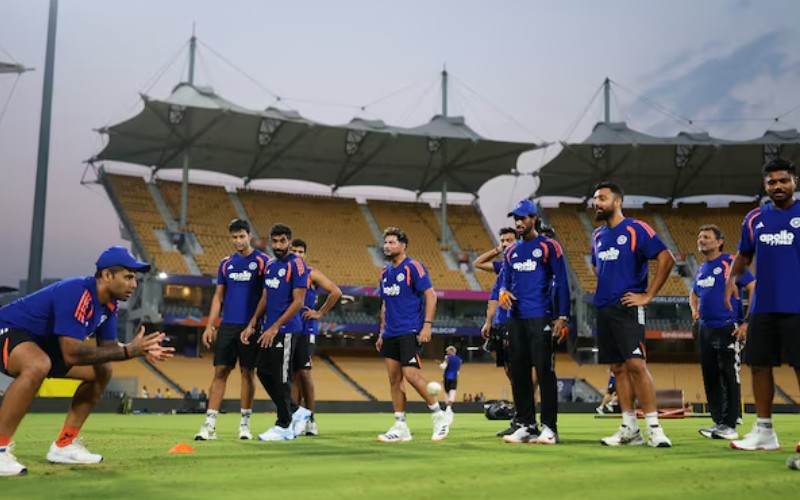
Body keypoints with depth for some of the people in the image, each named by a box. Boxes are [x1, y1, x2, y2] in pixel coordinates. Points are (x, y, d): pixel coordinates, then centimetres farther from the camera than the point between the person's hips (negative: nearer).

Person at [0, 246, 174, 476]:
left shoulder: (109, 302, -3)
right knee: (38, 365, -40)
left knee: (102, 371, 7)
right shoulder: (77, 293, -32)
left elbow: (108, 347, 4)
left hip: (43, 342, 10)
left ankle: (63, 445, 10)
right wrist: (129, 350, -33)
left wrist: (141, 351, -15)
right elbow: (71, 354, -36)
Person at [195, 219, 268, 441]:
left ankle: (245, 424, 12)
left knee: (247, 372, 3)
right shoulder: (225, 263, 11)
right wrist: (209, 325, 6)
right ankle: (210, 424, 2)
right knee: (220, 371, 1)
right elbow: (218, 296, 14)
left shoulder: (262, 261, -2)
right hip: (227, 325, 3)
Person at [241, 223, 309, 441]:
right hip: (269, 330, 8)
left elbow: (298, 302, -16)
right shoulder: (270, 265, 14)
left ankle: (284, 426, 10)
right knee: (263, 372, 10)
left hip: (285, 330, -8)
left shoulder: (296, 265, -10)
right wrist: (252, 325, 10)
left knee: (281, 377, -3)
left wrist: (274, 328, -18)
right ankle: (296, 412, 23)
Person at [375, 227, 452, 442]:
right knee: (394, 379, 5)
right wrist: (382, 333, 17)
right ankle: (400, 427, 11)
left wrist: (427, 325, -18)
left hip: (410, 331, -7)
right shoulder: (385, 273, 15)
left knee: (411, 375, -15)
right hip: (390, 334, 8)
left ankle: (440, 415, 2)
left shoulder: (413, 267, -6)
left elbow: (431, 295, -11)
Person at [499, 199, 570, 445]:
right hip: (516, 319, 6)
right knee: (519, 373, 6)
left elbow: (562, 282, -4)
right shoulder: (511, 251, 17)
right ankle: (526, 426, 14)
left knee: (544, 371, -8)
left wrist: (562, 316, -12)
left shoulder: (549, 246, -1)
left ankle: (549, 427, -3)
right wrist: (503, 292, -3)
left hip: (540, 318, -6)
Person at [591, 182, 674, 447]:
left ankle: (653, 427, -9)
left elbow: (666, 259, -13)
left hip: (627, 308, -7)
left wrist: (648, 295, -13)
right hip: (604, 308, 7)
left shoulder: (636, 229, -7)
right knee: (618, 368, 8)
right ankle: (629, 428, 13)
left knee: (636, 364, -14)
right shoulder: (598, 235, 15)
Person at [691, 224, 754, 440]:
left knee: (729, 377, -6)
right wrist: (694, 308, 11)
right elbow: (694, 293, 32)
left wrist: (747, 323, -15)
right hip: (705, 329, 8)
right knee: (710, 377, 9)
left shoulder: (730, 263, -8)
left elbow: (754, 289, -11)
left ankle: (730, 425, -2)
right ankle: (718, 422, 17)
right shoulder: (701, 269, 15)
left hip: (728, 329, -8)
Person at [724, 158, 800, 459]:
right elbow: (744, 255, 20)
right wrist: (732, 278, 1)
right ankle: (764, 432, 18)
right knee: (759, 365, 7)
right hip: (763, 307, 5)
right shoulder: (754, 218, 10)